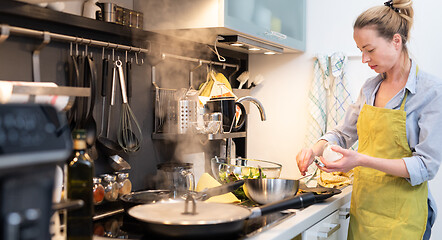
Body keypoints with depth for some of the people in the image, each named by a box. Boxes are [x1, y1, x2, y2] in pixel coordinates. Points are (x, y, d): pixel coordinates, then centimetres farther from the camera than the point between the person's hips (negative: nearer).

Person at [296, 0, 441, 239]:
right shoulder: (369, 88, 6)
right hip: (362, 207, 6)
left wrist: (362, 160, -27)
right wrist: (316, 149, -6)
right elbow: (343, 133, 16)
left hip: (401, 217, -5)